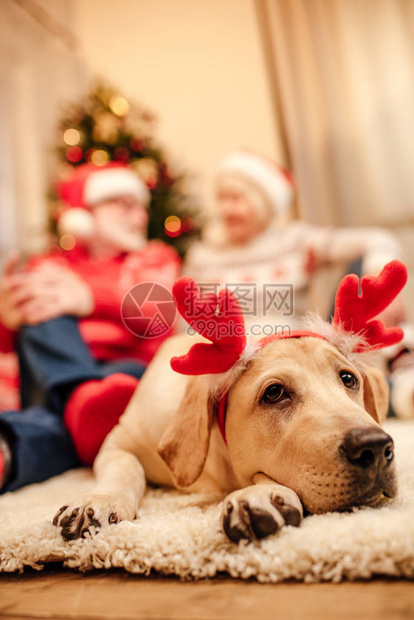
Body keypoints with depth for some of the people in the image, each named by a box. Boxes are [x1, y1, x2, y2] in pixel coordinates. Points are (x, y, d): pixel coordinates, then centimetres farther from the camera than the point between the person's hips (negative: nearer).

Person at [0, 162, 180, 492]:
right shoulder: (47, 267, 20)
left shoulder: (155, 259, 20)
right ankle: (84, 398, -48)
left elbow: (158, 314, -4)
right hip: (50, 386, 1)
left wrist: (89, 297, -23)